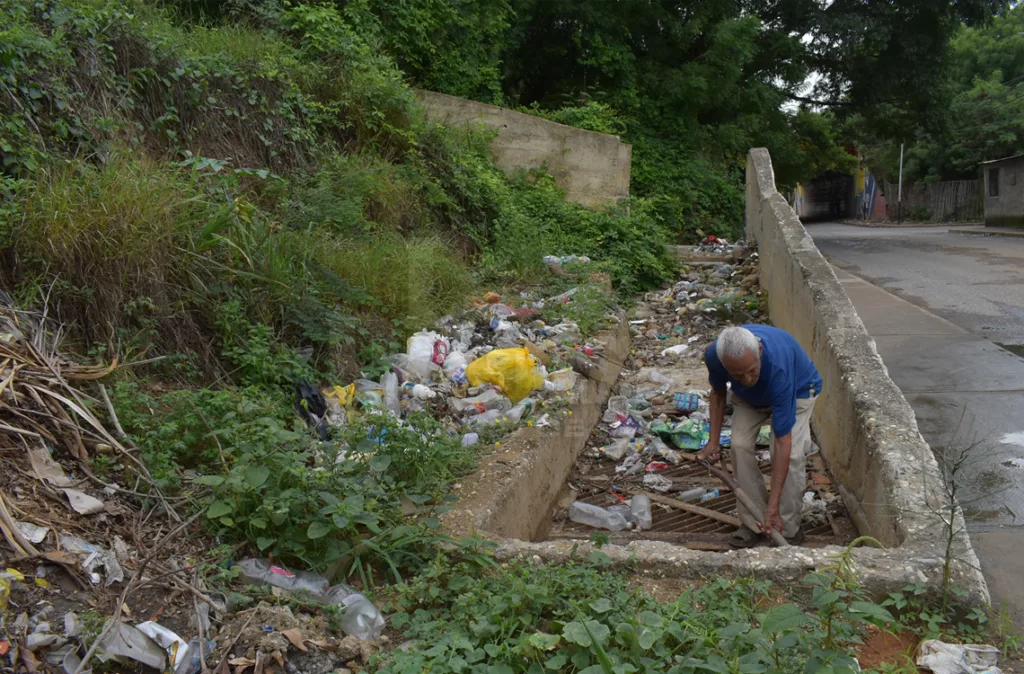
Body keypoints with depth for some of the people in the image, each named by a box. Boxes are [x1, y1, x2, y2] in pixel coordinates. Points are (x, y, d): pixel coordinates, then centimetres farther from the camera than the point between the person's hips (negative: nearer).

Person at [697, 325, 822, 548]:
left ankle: (788, 528, 0)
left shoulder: (777, 368, -45)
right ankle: (754, 523, 3)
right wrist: (714, 440, -10)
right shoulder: (714, 355, -33)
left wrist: (772, 506, -42)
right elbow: (718, 390, -6)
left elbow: (782, 442, -42)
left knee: (791, 454, -20)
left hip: (797, 390, -4)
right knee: (740, 446, -13)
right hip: (748, 397, 4)